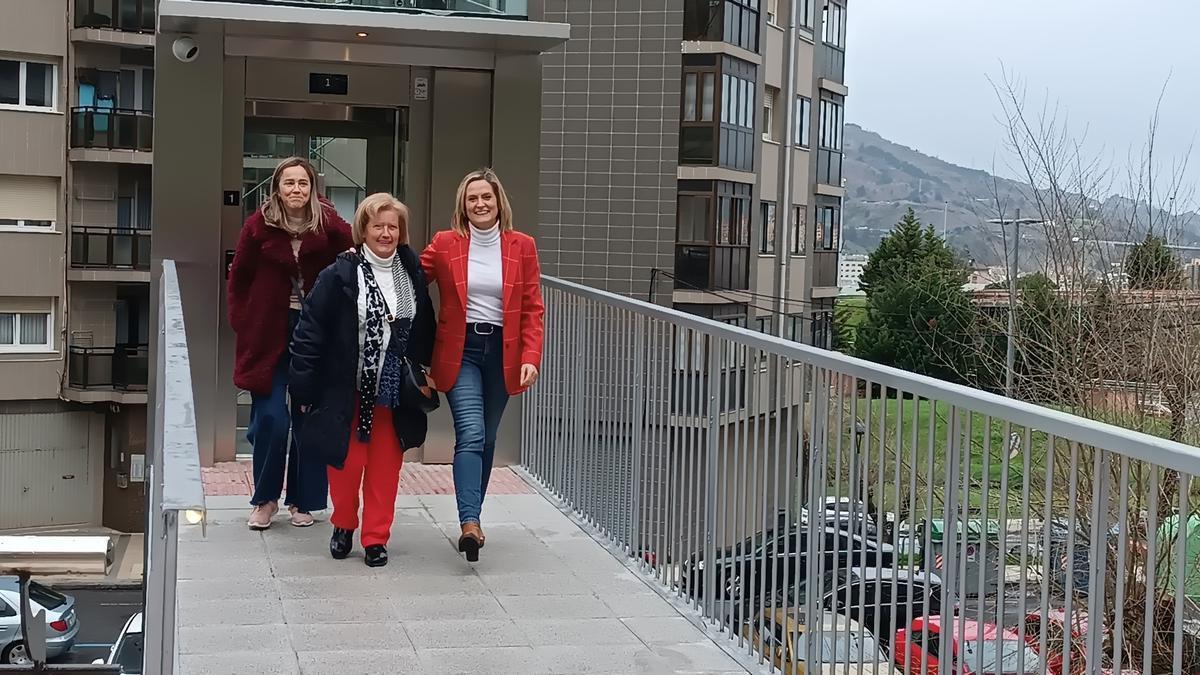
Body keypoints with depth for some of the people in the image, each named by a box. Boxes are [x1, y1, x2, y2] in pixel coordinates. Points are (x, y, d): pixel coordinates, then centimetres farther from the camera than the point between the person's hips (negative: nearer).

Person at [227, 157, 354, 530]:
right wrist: (244, 324, 1)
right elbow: (239, 278, 5)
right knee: (271, 417, -5)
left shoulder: (329, 225, -4)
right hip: (269, 332, 0)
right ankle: (264, 499, 14)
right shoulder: (260, 224, -3)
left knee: (310, 417, 5)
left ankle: (303, 501, 19)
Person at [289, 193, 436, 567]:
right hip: (347, 389, -3)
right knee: (347, 462, 1)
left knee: (385, 465, 5)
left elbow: (425, 330, 12)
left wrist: (424, 377, 9)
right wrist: (304, 386, -11)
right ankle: (343, 526, 26)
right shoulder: (340, 275, -9)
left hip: (394, 391, 3)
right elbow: (310, 330, -8)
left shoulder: (413, 273, 4)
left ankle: (376, 537, 17)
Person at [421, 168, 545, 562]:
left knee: (486, 438, 11)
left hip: (502, 351, 2)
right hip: (460, 351, -2)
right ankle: (470, 524, -24)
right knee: (471, 434, -17)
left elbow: (532, 309, 1)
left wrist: (530, 358, -9)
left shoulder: (522, 246, 2)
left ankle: (473, 517, 23)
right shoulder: (444, 244, 0)